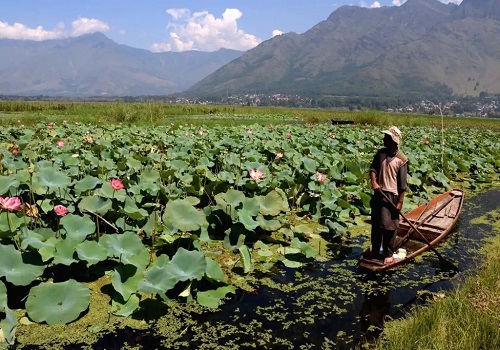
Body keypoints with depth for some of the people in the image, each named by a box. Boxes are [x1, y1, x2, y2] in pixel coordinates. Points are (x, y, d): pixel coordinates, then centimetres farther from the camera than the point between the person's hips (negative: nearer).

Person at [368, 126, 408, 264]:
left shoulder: (401, 159, -11)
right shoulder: (380, 153, 5)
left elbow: (402, 184, -10)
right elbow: (373, 168, 2)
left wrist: (400, 202, -10)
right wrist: (373, 181, -18)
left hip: (391, 196, -5)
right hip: (378, 193, 5)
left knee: (388, 226, 0)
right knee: (376, 225, 13)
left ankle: (388, 254, 15)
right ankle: (375, 252, 27)